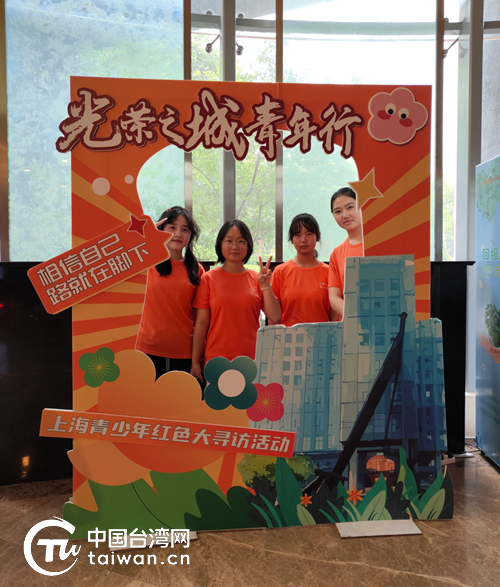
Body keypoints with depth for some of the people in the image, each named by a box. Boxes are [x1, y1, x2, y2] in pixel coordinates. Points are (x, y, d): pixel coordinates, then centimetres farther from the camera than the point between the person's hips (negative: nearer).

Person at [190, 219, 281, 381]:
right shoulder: (209, 279, 1)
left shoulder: (257, 279, 6)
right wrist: (195, 362, -2)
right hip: (216, 361, -1)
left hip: (251, 360, 2)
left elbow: (275, 317, 0)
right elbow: (201, 323, 0)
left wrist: (265, 286, -11)